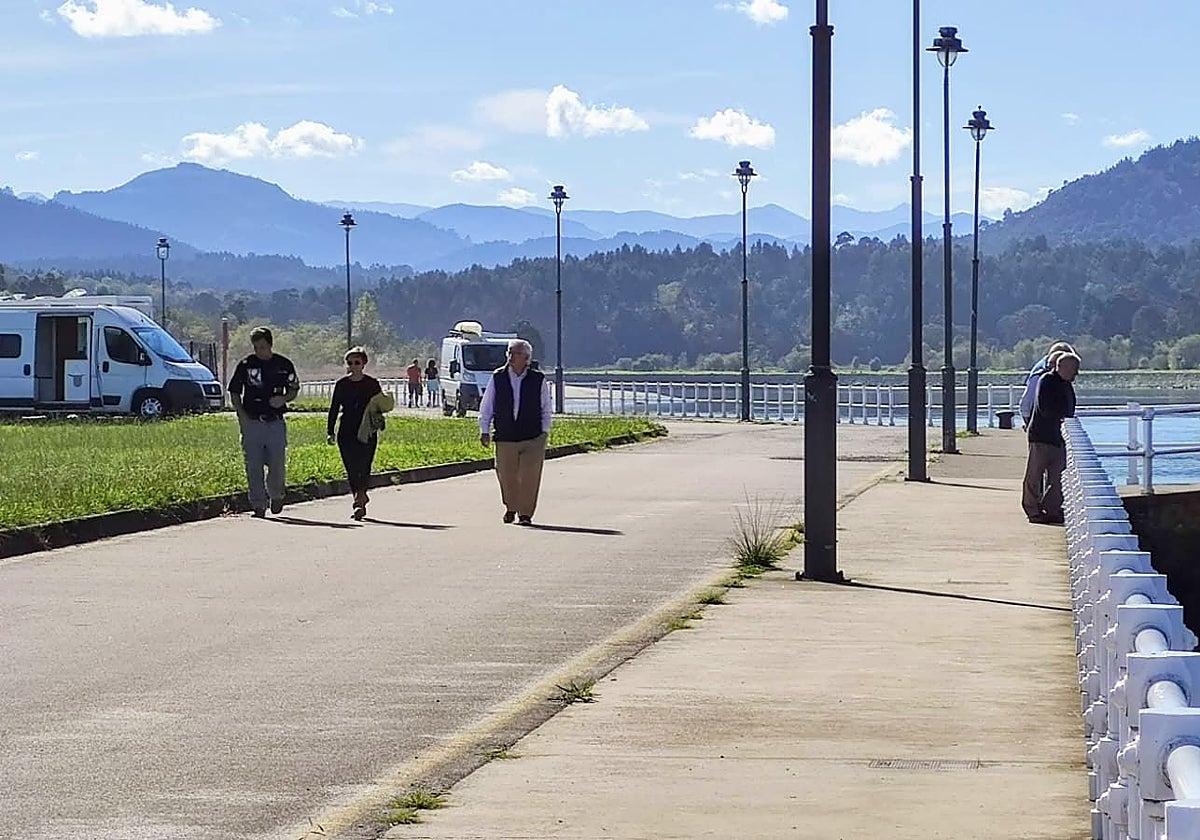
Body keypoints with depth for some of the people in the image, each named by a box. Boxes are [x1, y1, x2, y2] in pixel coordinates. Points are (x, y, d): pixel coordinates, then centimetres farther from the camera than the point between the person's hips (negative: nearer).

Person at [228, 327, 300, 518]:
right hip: (251, 422, 0)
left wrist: (283, 399, -6)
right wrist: (241, 414, -5)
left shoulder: (283, 365, 6)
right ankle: (258, 505, 6)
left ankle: (276, 495, 24)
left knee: (277, 464, -3)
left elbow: (294, 390, 16)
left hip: (276, 422, 0)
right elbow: (234, 392, 9)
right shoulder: (246, 365, 4)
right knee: (253, 466, -1)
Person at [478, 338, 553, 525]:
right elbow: (486, 407, 8)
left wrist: (544, 431, 2)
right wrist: (484, 430, 3)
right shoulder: (498, 378, 1)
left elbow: (547, 409, 8)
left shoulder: (538, 379, 0)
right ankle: (511, 508, 31)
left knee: (529, 477, -6)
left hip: (533, 439, -2)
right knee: (507, 475, 8)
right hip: (505, 438, 2)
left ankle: (525, 514, 3)